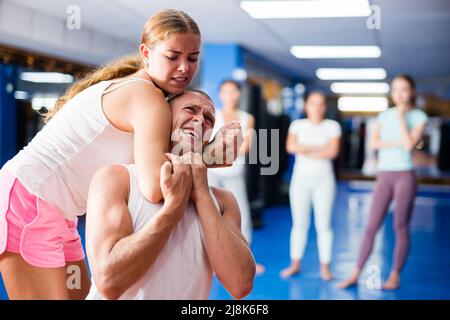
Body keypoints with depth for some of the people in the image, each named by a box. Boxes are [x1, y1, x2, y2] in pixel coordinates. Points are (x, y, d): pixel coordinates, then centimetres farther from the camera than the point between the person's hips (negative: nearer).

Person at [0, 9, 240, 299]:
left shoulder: (126, 87, 12)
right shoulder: (150, 98, -17)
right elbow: (154, 188, -29)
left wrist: (207, 153, -4)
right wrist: (206, 157, -15)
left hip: (52, 210, 10)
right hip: (28, 202, -10)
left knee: (82, 294, 16)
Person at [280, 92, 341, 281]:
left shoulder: (332, 126, 2)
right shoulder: (297, 125, 6)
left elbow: (333, 152, -11)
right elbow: (290, 147, -10)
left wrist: (305, 150, -9)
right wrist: (319, 148, -14)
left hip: (324, 180, -1)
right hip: (300, 178, 1)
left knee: (323, 224, -1)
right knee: (299, 223, 4)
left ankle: (325, 267, 5)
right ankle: (295, 264, 12)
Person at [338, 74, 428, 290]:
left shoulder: (418, 116, 0)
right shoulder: (385, 115, 10)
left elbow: (409, 144, -15)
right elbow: (373, 143, -3)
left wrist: (401, 115, -9)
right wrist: (398, 143, -14)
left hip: (405, 175, -3)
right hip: (384, 176, 3)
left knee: (401, 227, 2)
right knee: (371, 226, 2)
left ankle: (395, 276, 12)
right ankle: (355, 275, 4)